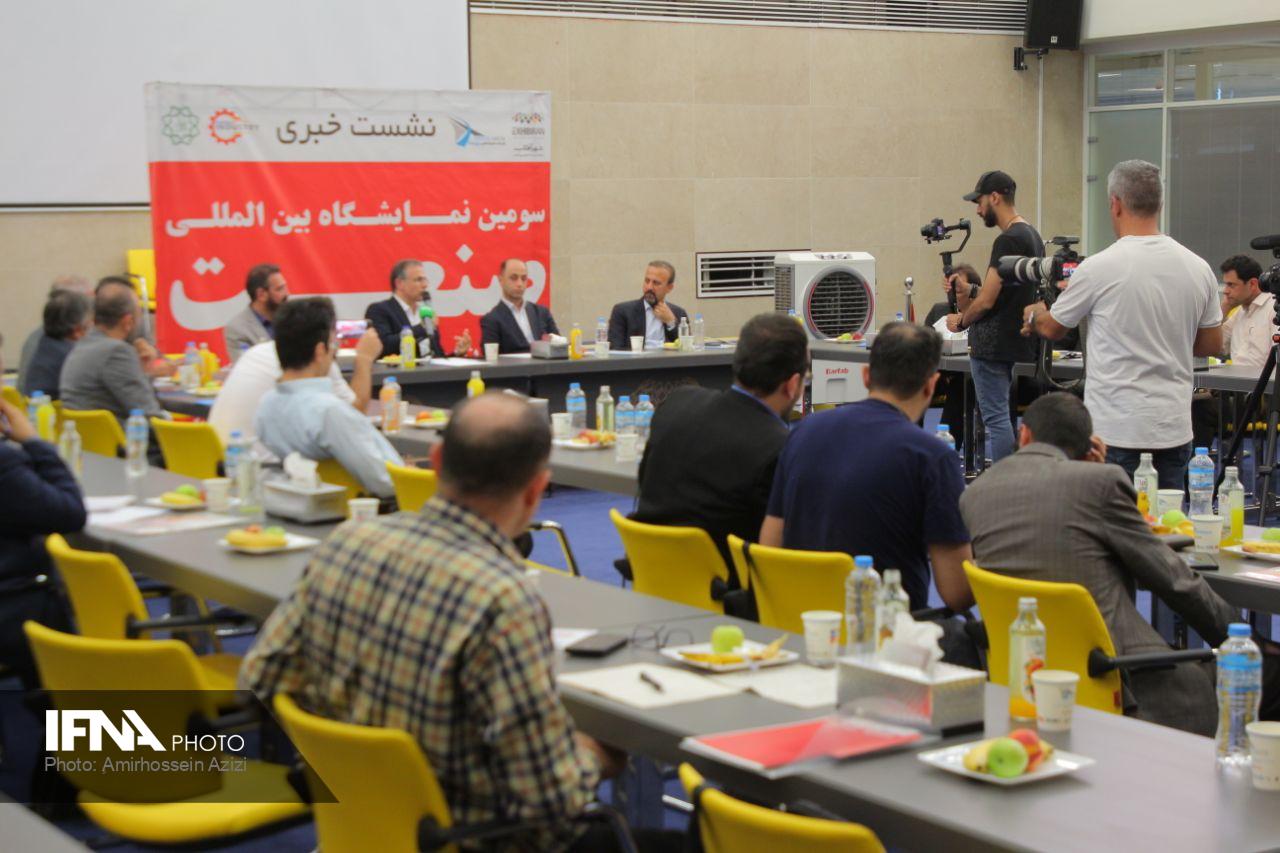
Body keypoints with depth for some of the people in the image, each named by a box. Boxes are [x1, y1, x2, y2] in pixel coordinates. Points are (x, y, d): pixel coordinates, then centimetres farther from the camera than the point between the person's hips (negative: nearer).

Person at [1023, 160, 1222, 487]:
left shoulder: (1099, 268, -12)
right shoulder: (1198, 268, 2)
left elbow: (1052, 328, 5)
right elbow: (1212, 345, 13)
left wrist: (1034, 315, 27)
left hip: (1115, 429, -5)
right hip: (1174, 429, 5)